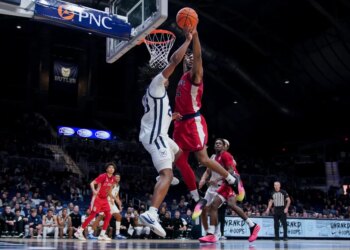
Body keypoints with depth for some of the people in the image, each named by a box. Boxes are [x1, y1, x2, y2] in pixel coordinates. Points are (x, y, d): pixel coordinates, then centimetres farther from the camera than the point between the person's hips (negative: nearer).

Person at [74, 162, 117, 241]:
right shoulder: (103, 176, -17)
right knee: (93, 215, -8)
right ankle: (79, 232, 1)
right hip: (98, 198, -7)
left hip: (105, 199, 7)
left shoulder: (113, 179, 4)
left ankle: (102, 234, 6)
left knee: (108, 215, -1)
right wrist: (94, 191, -38)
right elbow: (92, 183, -21)